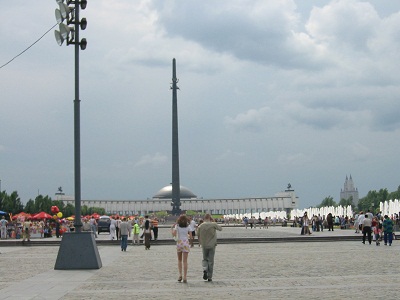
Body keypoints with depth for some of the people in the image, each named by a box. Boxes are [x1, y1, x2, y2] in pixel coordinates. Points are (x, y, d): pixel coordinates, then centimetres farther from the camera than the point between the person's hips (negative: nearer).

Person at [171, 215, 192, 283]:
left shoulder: (177, 226, -1)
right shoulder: (188, 226, 1)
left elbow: (174, 234, -13)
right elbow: (190, 236, -1)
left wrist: (172, 229, 5)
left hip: (179, 242, 0)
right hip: (186, 242, 0)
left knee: (179, 260, 16)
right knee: (185, 261, 0)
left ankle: (180, 275, 0)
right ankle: (185, 277, -4)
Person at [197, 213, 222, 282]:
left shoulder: (200, 226, -5)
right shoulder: (213, 224, -11)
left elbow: (198, 235, 3)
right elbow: (220, 228, 5)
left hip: (204, 245, 1)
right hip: (212, 245, -1)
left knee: (204, 259, 19)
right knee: (211, 261, 7)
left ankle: (205, 269, -9)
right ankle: (209, 277, 7)